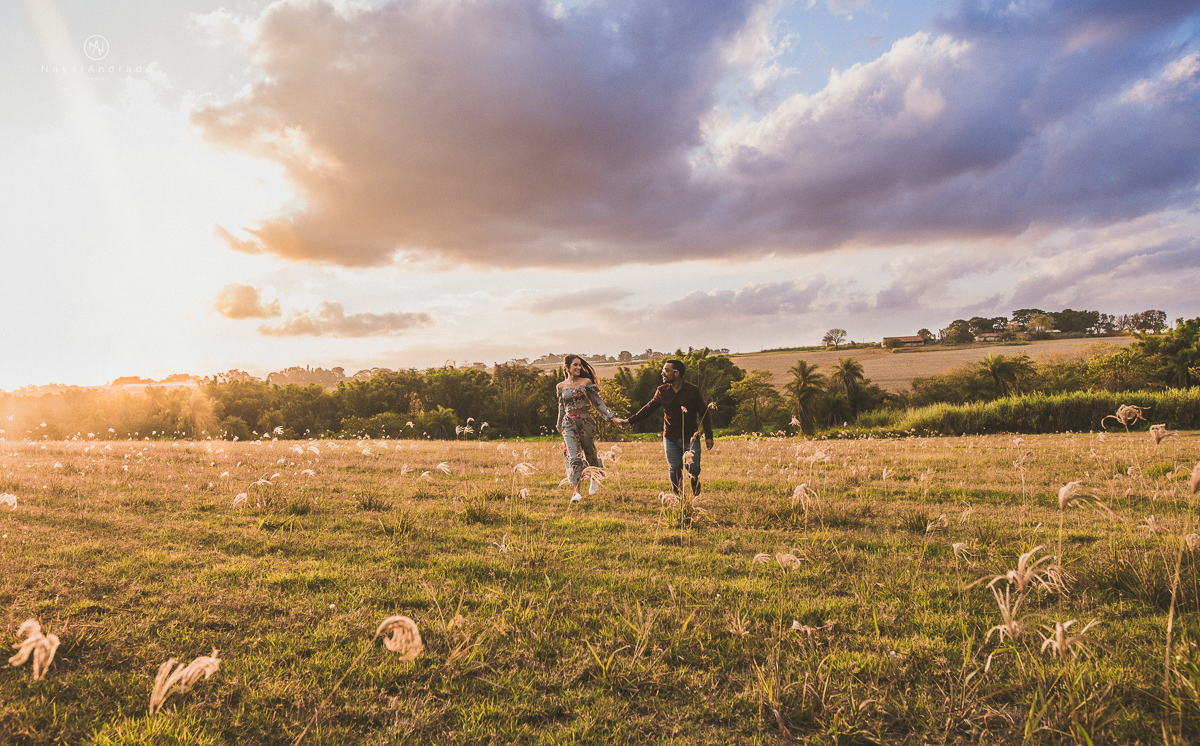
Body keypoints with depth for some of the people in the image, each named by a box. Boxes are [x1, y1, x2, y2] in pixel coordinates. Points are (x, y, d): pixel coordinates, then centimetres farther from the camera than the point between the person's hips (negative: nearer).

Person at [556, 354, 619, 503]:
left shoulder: (586, 382, 1)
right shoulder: (561, 386, 6)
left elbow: (597, 401, 1)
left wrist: (609, 415, -12)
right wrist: (559, 423, 32)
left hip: (586, 421, 0)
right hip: (569, 423, 0)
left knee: (590, 452, 9)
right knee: (573, 456, -12)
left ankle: (595, 480, 40)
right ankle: (576, 492, -14)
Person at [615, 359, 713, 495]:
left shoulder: (693, 391, -6)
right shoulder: (662, 391, 3)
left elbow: (704, 413, -1)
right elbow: (648, 408, 10)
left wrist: (708, 436, -4)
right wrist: (630, 420, 3)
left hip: (690, 438, -3)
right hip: (670, 438, 3)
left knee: (693, 471, -4)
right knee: (674, 471, 6)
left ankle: (696, 498, 17)